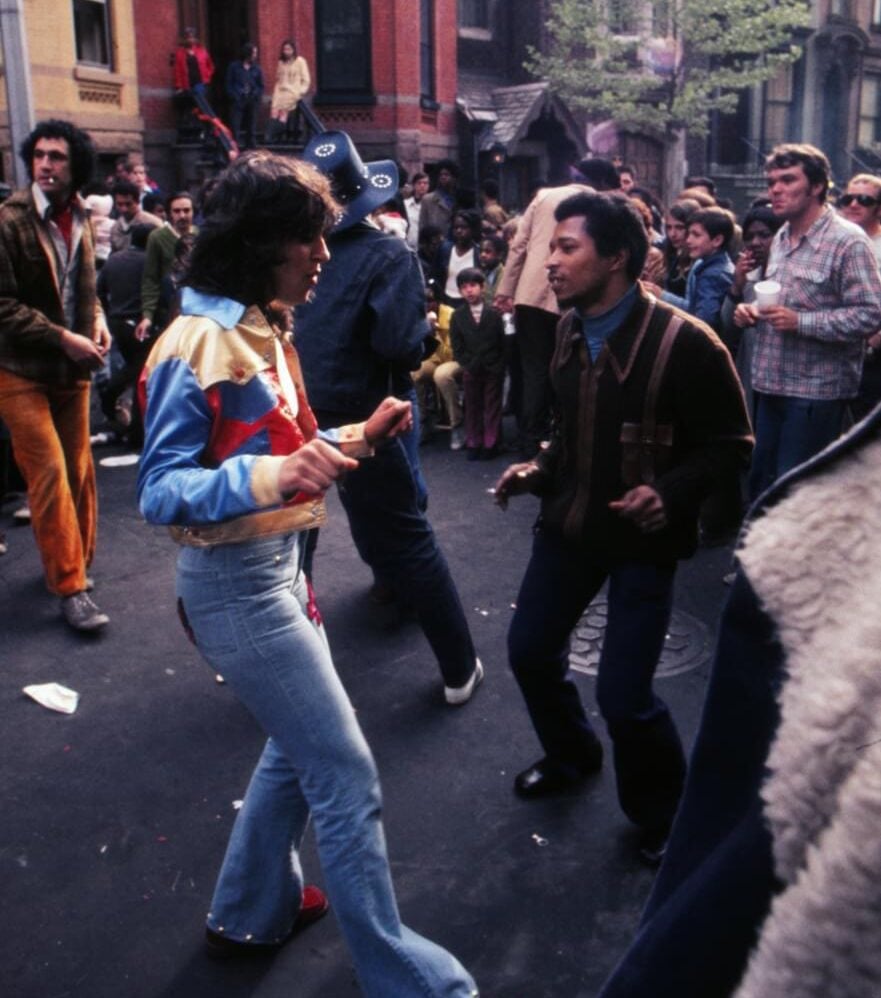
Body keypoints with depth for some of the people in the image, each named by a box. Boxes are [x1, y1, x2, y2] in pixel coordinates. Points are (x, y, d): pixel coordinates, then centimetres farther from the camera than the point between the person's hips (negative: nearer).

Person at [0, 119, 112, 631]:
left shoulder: (81, 218, 5)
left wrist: (97, 319, 0)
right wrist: (63, 337, -20)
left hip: (72, 369, 6)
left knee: (80, 471, 12)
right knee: (50, 473, -8)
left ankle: (75, 564, 29)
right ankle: (71, 587, -1)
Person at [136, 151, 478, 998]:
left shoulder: (260, 331, 9)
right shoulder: (197, 346, -19)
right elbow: (158, 492, -21)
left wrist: (356, 438, 0)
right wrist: (271, 475, -37)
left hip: (278, 566, 10)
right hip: (235, 583, -10)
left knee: (300, 748, 23)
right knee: (346, 776, -2)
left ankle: (250, 914, 42)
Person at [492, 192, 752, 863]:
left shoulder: (684, 342, -20)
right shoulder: (570, 330, 2)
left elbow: (731, 446, -12)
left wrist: (669, 492, -26)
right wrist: (539, 471, 1)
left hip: (643, 536, -7)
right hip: (570, 520, 7)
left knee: (623, 694, -7)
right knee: (530, 649, 15)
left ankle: (662, 815, 24)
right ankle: (572, 757, 45)